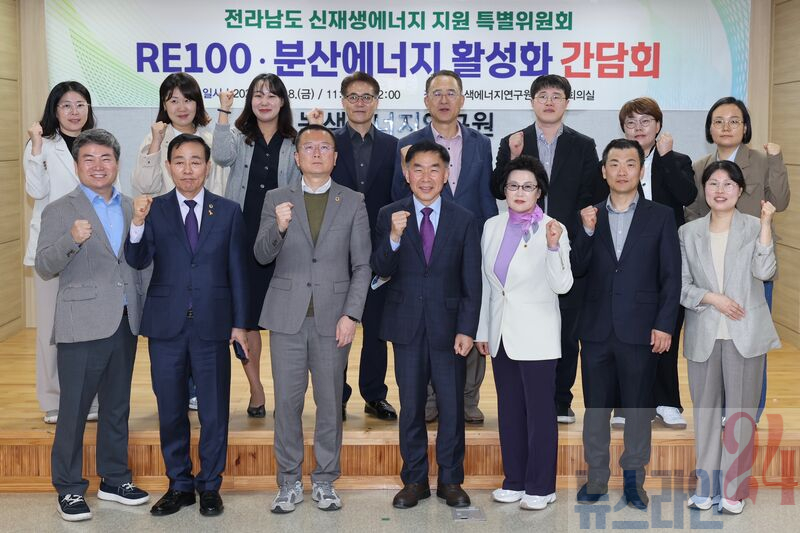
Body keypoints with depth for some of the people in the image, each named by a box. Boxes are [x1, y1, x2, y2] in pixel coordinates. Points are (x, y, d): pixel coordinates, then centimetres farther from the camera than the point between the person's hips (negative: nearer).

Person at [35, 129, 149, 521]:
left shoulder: (131, 208, 12)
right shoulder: (60, 211, -1)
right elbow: (44, 268, -9)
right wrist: (71, 240, -24)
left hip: (125, 323, 5)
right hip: (83, 325, -5)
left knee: (117, 407, 14)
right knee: (74, 410, 1)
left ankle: (114, 480, 26)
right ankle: (69, 489, 14)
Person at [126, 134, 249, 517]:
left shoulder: (228, 212, 3)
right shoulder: (153, 210, 2)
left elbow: (237, 271, 5)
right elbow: (138, 261, -10)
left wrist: (239, 323, 3)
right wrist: (138, 223, -27)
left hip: (212, 326, 0)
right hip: (167, 325, 1)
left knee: (214, 411, 7)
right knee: (170, 411, 10)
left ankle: (210, 486, 22)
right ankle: (179, 485, 25)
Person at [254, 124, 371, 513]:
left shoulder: (353, 202, 4)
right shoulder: (276, 199, 6)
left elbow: (362, 265, 2)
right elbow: (262, 256, 0)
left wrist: (351, 315, -7)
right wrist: (278, 228, -20)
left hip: (333, 317, 0)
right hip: (287, 316, 1)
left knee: (330, 402, 6)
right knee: (286, 402, 4)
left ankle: (325, 481, 18)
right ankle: (289, 483, 16)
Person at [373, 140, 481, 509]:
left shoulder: (464, 220, 1)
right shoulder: (389, 216, 1)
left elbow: (472, 282, 0)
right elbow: (380, 271, -6)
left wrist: (467, 330, -7)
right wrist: (394, 237, -23)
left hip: (448, 326, 0)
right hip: (407, 326, 0)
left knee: (452, 406, 6)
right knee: (411, 406, 9)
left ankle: (450, 480, 20)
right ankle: (414, 480, 22)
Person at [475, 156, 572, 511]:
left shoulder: (552, 229, -9)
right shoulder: (492, 226, 6)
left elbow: (562, 285, -16)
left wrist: (553, 247, -31)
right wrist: (483, 330, 13)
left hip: (536, 336, -5)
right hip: (501, 333, 5)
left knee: (539, 412, 2)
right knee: (509, 411, 13)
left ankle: (540, 487, 13)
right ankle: (515, 481, 25)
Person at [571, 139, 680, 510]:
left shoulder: (660, 216, 1)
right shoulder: (590, 216, 7)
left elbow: (671, 276, -1)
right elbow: (576, 271, 2)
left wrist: (664, 325, -8)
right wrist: (587, 231, -12)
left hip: (640, 331, -2)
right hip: (596, 329, 2)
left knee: (638, 409, 8)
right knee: (595, 408, 9)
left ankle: (633, 478, 20)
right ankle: (596, 479, 19)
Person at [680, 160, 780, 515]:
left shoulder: (755, 227, 1)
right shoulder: (688, 232, 6)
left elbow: (764, 272, -13)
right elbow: (682, 285, 4)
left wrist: (766, 224, -17)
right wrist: (713, 298, -12)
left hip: (745, 334, -2)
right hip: (703, 334, 2)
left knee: (741, 411, 2)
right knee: (705, 410, 7)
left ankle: (734, 488, 11)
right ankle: (707, 486, 17)